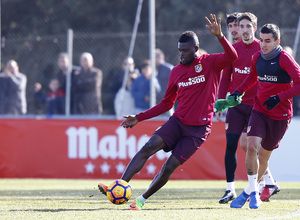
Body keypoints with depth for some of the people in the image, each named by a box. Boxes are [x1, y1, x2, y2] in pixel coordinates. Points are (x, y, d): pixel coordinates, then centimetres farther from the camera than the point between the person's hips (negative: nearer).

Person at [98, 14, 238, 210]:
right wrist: (139, 118, 13)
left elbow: (232, 57, -21)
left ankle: (142, 200, 9)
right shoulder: (176, 72, 11)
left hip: (198, 128, -4)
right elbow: (167, 103, 19)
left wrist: (220, 36, -37)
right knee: (148, 147, -19)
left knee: (169, 167, -9)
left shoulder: (210, 63, -2)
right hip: (178, 121, 4)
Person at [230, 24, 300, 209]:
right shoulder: (257, 57, 4)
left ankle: (248, 193, 24)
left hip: (280, 115, -4)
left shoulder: (285, 59, -14)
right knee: (252, 146, -19)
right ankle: (254, 192, -11)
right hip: (259, 110, 4)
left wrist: (279, 98, -26)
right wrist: (239, 91, 9)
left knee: (264, 156, 5)